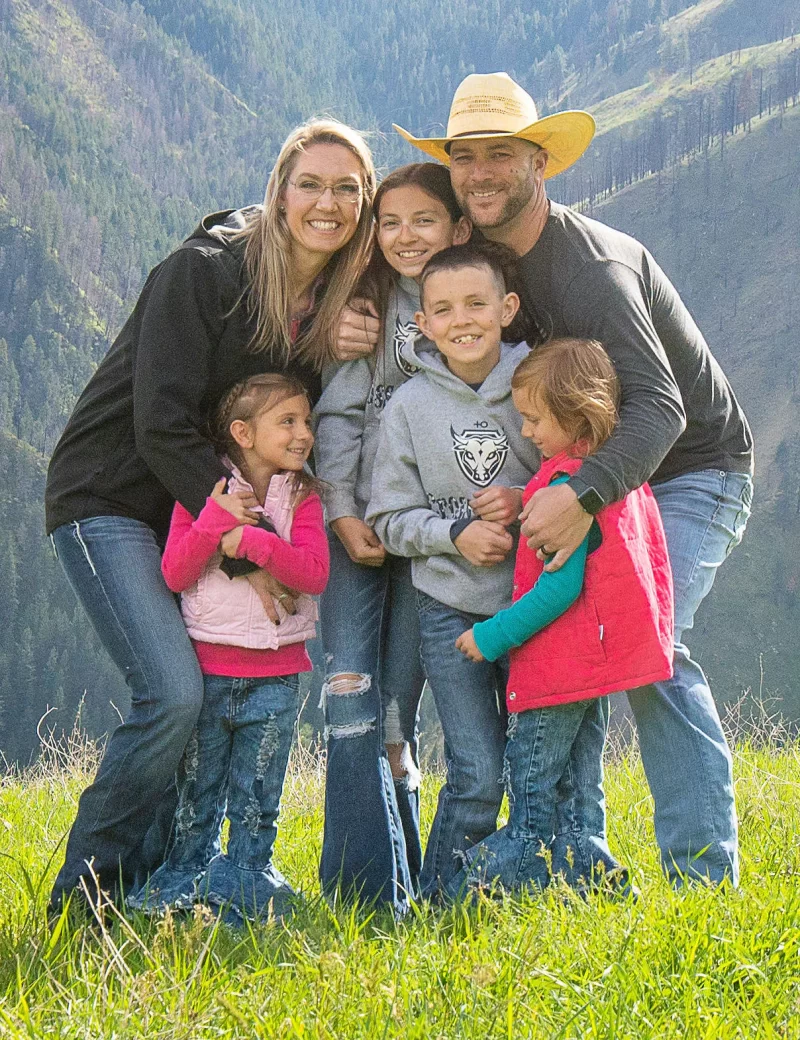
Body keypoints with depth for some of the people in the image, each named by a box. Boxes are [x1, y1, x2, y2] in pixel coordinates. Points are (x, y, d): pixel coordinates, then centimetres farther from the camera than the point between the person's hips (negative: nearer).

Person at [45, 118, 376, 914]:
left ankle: (146, 879, 12)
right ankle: (87, 890, -3)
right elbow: (161, 423, -21)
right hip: (110, 500, -7)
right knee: (173, 693, -19)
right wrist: (243, 540, -24)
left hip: (206, 508, 7)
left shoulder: (342, 303, 2)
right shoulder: (205, 271, -17)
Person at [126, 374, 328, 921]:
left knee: (256, 796, 6)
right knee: (196, 792, 6)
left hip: (275, 674, 1)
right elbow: (175, 573, -7)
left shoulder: (302, 497, 3)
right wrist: (214, 521, -21)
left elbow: (315, 572, -11)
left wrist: (252, 541, -22)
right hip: (208, 666, -1)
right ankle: (184, 877, 17)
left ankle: (242, 880, 16)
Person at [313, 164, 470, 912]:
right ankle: (368, 886, -10)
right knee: (350, 695, -11)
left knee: (396, 704, 1)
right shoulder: (367, 305, 6)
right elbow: (338, 413, 3)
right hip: (355, 524, 1)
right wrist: (342, 510, -6)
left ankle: (402, 881, 11)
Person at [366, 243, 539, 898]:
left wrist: (524, 504, -12)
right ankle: (442, 905, 11)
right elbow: (390, 518, 2)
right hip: (450, 606, -1)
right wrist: (455, 534, -14)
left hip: (533, 599, 2)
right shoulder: (410, 405, -2)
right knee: (479, 776, -6)